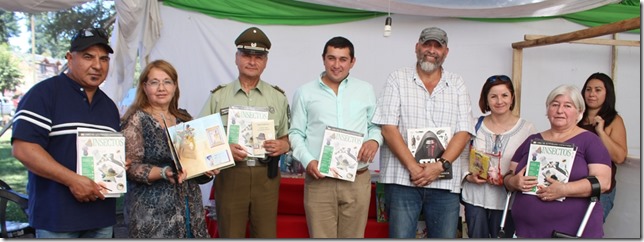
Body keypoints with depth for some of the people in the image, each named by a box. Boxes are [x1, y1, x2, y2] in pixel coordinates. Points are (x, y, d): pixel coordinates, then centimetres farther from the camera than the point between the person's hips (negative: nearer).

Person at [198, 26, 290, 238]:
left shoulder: (278, 97, 9)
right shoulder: (218, 96, 5)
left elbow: (288, 137, 13)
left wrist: (283, 145, -10)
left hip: (266, 176, 1)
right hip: (230, 175, -1)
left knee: (266, 235, 7)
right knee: (231, 235, 7)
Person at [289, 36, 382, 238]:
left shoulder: (366, 90, 11)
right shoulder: (305, 92, 7)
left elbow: (376, 125, 15)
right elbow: (295, 133, 6)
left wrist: (374, 140, -7)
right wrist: (307, 160, -9)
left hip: (358, 180, 2)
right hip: (319, 180, -1)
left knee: (353, 236, 8)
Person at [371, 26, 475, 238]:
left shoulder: (457, 84, 11)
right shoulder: (398, 79, 4)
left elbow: (464, 132, 3)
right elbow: (388, 128, -5)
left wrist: (440, 165, -13)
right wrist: (414, 168, -13)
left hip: (445, 182, 2)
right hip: (403, 179, -2)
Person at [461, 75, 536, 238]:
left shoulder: (526, 129, -2)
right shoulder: (476, 126, 5)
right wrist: (468, 176, -9)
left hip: (506, 201, -2)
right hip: (475, 198, 2)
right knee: (476, 236, 12)